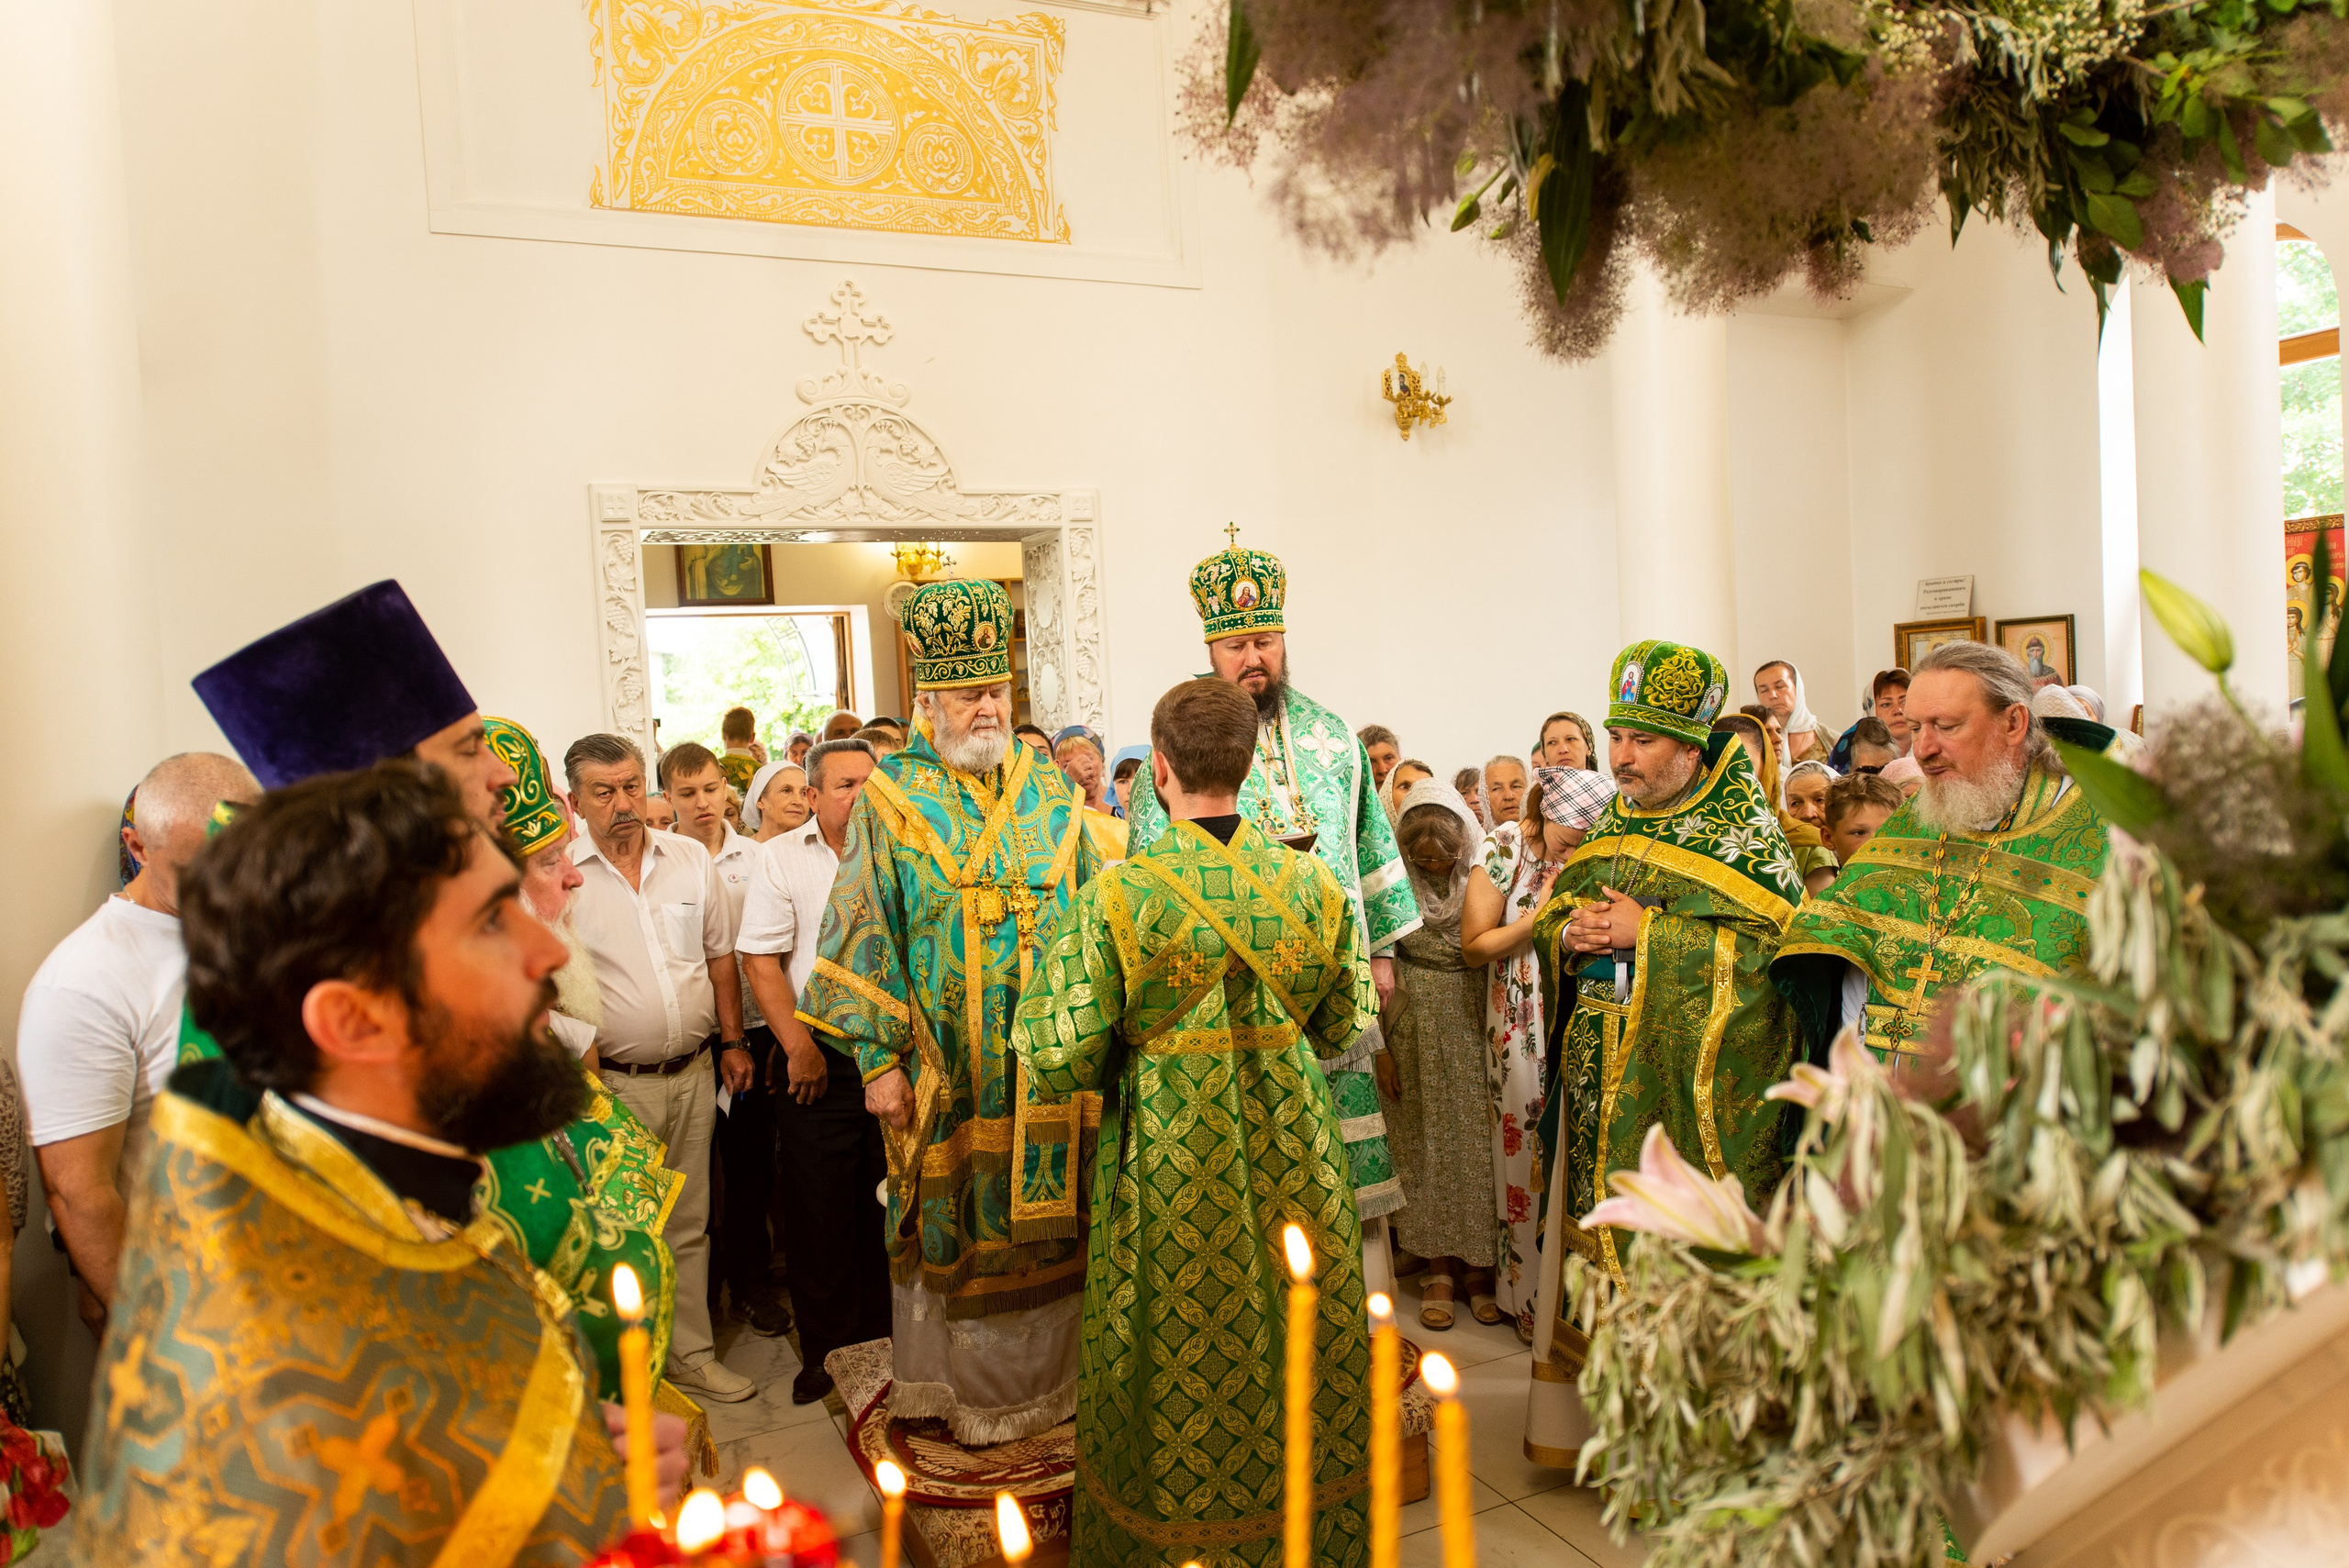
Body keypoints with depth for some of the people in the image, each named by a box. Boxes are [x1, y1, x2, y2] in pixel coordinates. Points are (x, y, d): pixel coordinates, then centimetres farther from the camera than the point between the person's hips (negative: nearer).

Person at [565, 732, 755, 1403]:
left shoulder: (690, 858, 3)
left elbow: (720, 956, 11)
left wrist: (732, 1042, 10)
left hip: (693, 1072, 4)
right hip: (612, 1084, -4)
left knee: (687, 1224, 15)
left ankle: (691, 1353, 27)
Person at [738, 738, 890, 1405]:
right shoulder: (781, 857, 0)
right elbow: (760, 961, -3)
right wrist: (798, 1045, -9)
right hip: (820, 1058, -2)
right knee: (818, 1209, 4)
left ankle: (881, 1335, 25)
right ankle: (826, 1350, 18)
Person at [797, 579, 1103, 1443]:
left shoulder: (1051, 788, 6)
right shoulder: (890, 799, -3)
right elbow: (865, 934, -4)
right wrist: (878, 1058, -8)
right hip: (944, 1071, -2)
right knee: (950, 1218, 7)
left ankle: (1049, 1368, 28)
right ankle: (957, 1382, 24)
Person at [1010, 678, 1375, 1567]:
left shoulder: (1116, 897, -18)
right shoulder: (1312, 885, -7)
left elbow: (1062, 1056, -18)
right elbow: (1343, 1027, 4)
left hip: (1168, 1161, -3)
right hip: (1292, 1156, 3)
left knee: (1178, 1362, 15)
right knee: (1296, 1338, 20)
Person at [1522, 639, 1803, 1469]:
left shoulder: (1743, 829, -5)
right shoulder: (1610, 826, 13)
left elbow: (1777, 942, -16)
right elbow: (1549, 921, 18)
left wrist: (1648, 933, -18)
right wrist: (1567, 933, -6)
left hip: (1688, 1088, -5)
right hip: (1598, 1080, 6)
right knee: (1594, 1241, 10)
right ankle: (1594, 1422, 24)